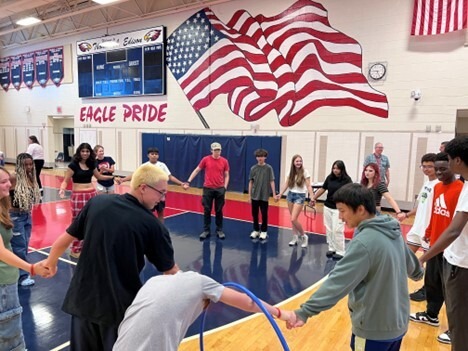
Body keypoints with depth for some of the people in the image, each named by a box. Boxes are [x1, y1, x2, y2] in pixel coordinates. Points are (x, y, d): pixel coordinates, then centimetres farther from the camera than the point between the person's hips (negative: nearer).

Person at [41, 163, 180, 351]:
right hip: (120, 304, -3)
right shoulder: (152, 224, -17)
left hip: (83, 298, 4)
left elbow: (66, 239, 4)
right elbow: (171, 271, -7)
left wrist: (51, 262, 25)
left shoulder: (96, 203, -6)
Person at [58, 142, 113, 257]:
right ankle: (75, 249, 9)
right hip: (78, 195, -5)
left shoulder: (91, 164, 8)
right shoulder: (73, 165, -8)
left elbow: (99, 176, 24)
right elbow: (66, 181, -8)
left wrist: (113, 177, 24)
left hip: (92, 194, 6)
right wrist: (62, 189, -27)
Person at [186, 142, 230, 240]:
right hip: (207, 188, 0)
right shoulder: (205, 159, -2)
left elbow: (226, 175, 7)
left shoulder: (224, 161, 0)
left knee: (219, 211, 8)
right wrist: (188, 181, -2)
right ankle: (206, 230, 17)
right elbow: (196, 170, 4)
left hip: (220, 189, 0)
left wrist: (225, 187, -3)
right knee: (207, 210, 6)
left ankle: (219, 230, 20)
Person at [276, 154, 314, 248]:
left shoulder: (305, 172, -8)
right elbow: (286, 184, 7)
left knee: (293, 219, -12)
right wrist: (280, 194, -4)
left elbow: (308, 186, -10)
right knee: (292, 219, 9)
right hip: (290, 195, 5)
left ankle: (303, 236, 8)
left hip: (300, 196, -5)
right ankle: (295, 238, 21)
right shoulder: (290, 172, 4)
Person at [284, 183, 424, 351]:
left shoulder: (364, 242, -25)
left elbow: (337, 282, -30)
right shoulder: (394, 233, 0)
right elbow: (413, 267, 18)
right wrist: (418, 273, 41)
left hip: (375, 329, -8)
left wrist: (304, 312, -31)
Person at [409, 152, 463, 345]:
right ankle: (431, 315, 36)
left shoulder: (460, 190, -18)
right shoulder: (437, 187, 7)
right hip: (434, 244, 7)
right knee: (431, 282, 18)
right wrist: (428, 233, 18)